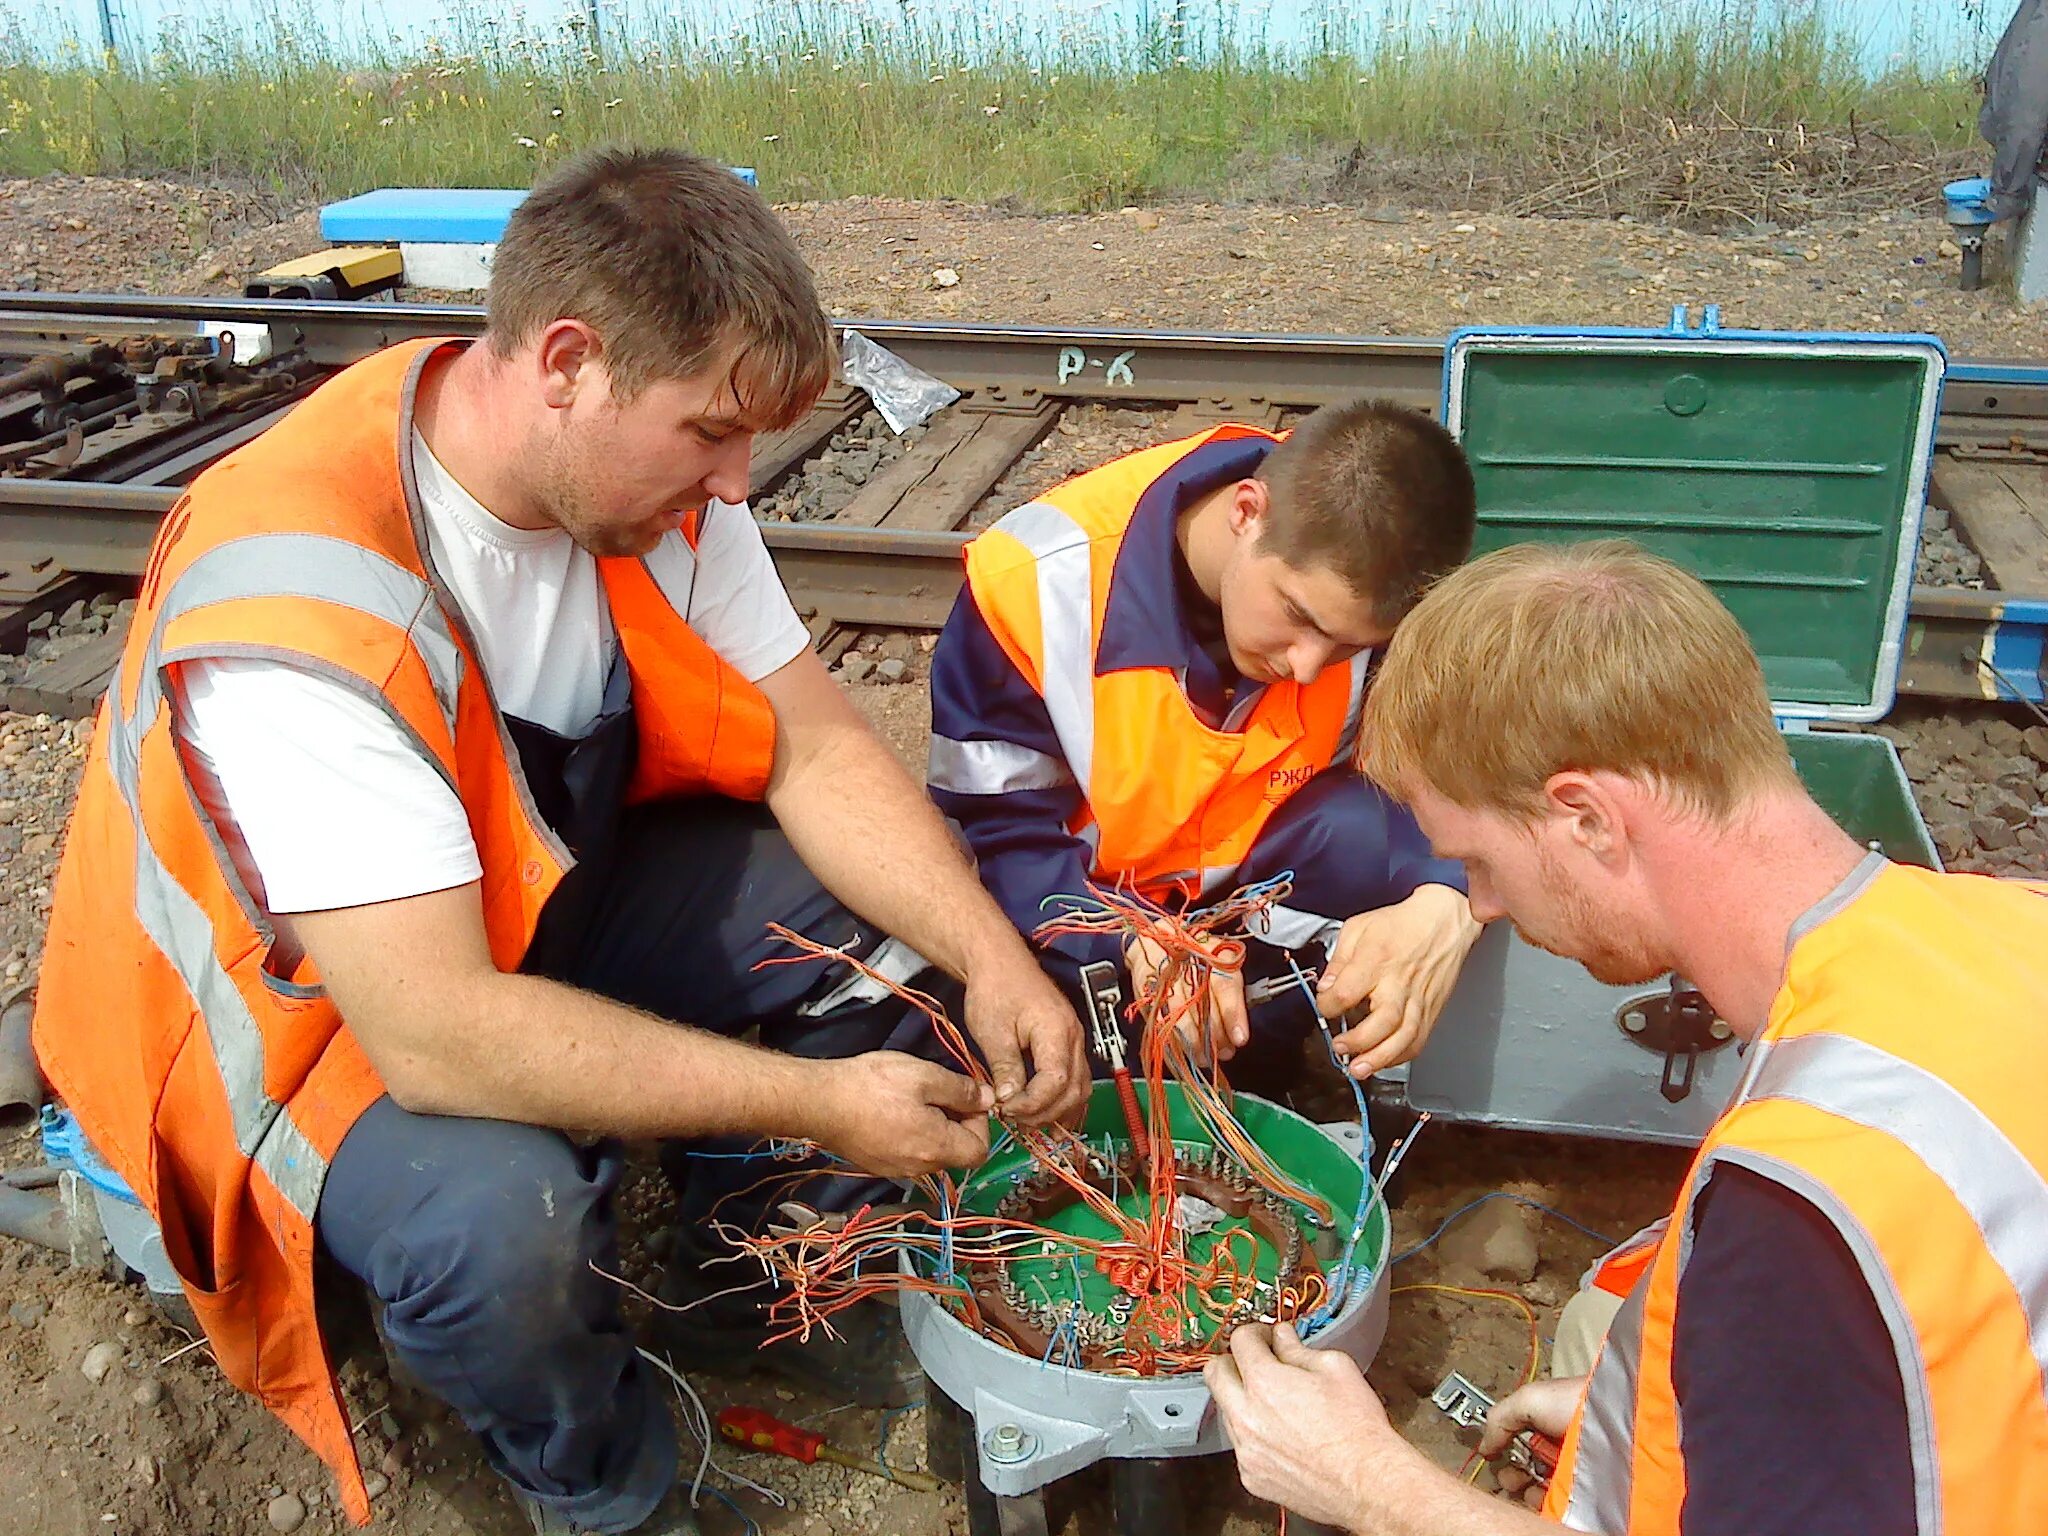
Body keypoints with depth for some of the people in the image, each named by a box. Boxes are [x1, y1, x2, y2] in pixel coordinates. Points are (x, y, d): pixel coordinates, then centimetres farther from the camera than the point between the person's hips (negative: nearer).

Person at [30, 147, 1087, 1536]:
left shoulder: (645, 472, -13)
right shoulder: (290, 606, -35)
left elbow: (817, 749, -8)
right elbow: (439, 1037, -39)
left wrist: (992, 959, -23)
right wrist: (816, 1099, -33)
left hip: (541, 888, 7)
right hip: (304, 1003, -6)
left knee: (890, 909, -7)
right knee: (497, 1209, -36)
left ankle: (750, 1298, 16)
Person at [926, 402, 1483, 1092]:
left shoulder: (1369, 595, -20)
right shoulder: (1038, 577, -27)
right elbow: (997, 827, -20)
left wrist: (1445, 905, -39)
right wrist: (1134, 944, -37)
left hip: (1261, 874, 2)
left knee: (1365, 836, -29)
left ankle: (1243, 1074, -5)